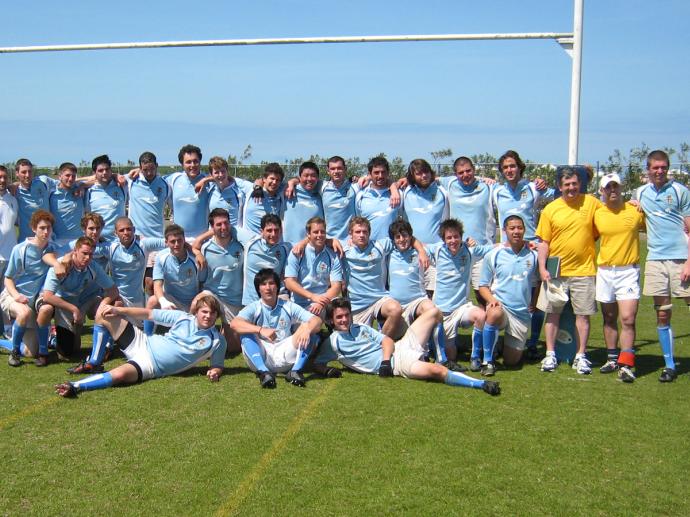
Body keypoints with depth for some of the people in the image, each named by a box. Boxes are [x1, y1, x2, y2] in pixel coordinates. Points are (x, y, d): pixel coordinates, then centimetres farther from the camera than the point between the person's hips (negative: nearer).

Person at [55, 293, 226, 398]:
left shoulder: (217, 341, -5)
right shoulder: (183, 318, -1)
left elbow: (217, 366, 5)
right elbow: (149, 314, 3)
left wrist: (214, 372, -22)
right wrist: (118, 310, -7)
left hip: (151, 367, -4)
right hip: (142, 344, 4)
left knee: (119, 374, -37)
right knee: (104, 314, -3)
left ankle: (75, 387, -31)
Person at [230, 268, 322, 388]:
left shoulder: (288, 306, 5)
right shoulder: (254, 308, -1)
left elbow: (317, 320, -4)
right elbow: (234, 323, -22)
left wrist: (308, 329, -29)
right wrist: (261, 330, -37)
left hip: (285, 359, 2)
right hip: (261, 358, -1)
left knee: (307, 328, -13)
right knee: (246, 333, -24)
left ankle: (295, 371, -24)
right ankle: (263, 373, -34)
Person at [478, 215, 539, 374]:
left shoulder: (533, 256, 3)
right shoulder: (493, 255, 0)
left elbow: (537, 282, 17)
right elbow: (483, 286, 3)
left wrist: (533, 303, 4)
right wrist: (492, 299, -16)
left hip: (522, 313, 2)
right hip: (499, 305, -2)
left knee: (512, 360, 4)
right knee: (495, 314, -41)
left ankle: (511, 344, 42)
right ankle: (487, 361, -25)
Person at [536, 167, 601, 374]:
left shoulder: (591, 203, 0)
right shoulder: (550, 209, 0)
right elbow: (544, 242, 1)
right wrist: (542, 268, -5)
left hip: (584, 270, 0)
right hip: (555, 271, 0)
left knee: (583, 314, 5)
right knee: (553, 313, 6)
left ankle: (581, 356, 15)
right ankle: (550, 354, 16)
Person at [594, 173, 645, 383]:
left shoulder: (636, 211, -2)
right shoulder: (597, 214, 4)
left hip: (628, 271, -3)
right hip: (604, 272, 3)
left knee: (627, 319, -11)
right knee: (609, 319, 12)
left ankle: (626, 365, -9)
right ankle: (612, 359, 24)